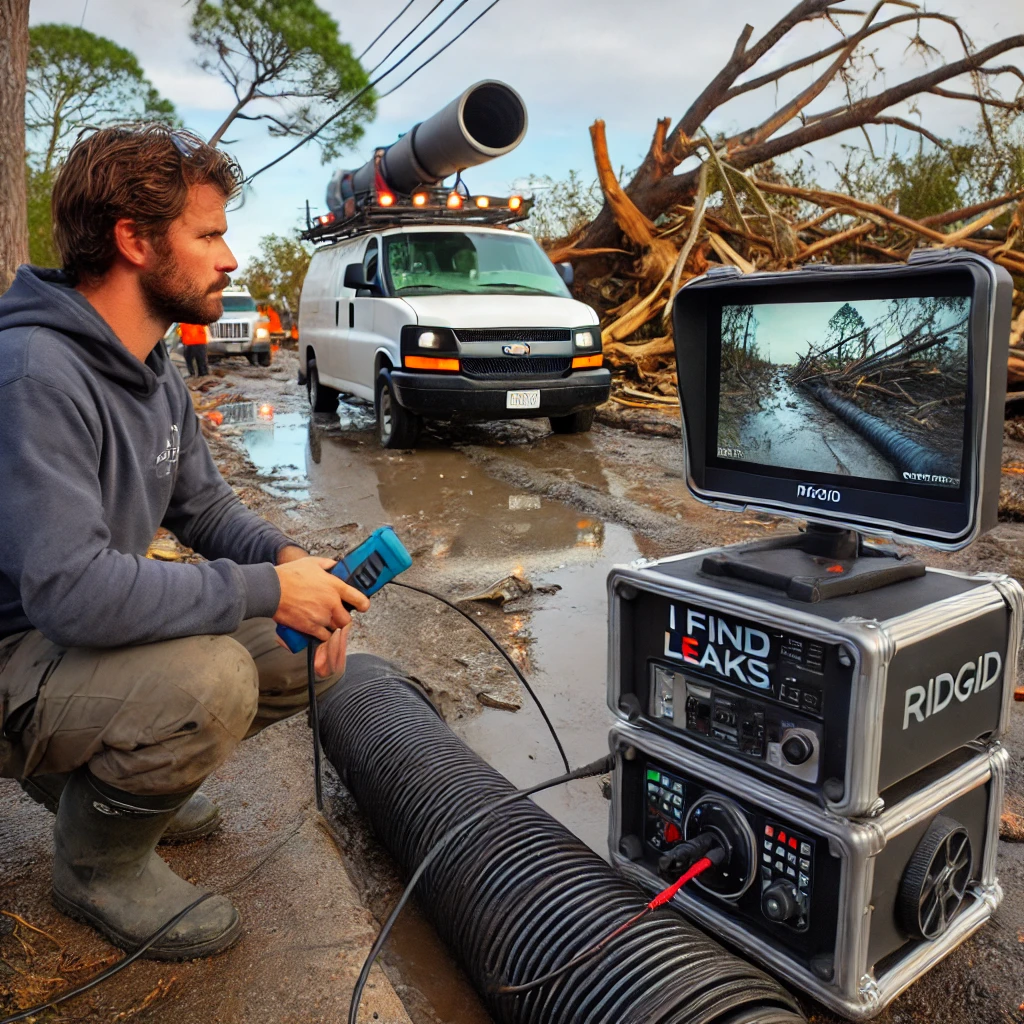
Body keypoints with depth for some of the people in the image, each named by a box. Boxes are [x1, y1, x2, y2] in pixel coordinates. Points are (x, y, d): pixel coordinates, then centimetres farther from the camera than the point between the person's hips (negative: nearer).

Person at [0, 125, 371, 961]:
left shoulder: (155, 373, 3)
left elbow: (205, 507, 10)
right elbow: (71, 590, -34)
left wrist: (293, 562, -10)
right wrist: (267, 590, -27)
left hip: (82, 633, 9)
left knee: (301, 656, 1)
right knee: (210, 679, -33)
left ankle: (83, 774, 17)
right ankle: (98, 865, -1)